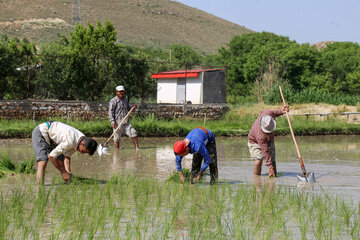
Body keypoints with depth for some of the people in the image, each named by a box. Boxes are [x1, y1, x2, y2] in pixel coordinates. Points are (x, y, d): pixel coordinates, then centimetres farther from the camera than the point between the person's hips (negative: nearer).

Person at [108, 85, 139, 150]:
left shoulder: (125, 100, 15)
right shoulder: (113, 101, -6)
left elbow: (128, 109, 27)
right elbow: (110, 112, -11)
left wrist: (133, 107, 5)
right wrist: (112, 122, -21)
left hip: (126, 123, 6)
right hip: (117, 124, -5)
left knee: (134, 134, -6)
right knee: (117, 139, 1)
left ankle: (137, 148, -3)